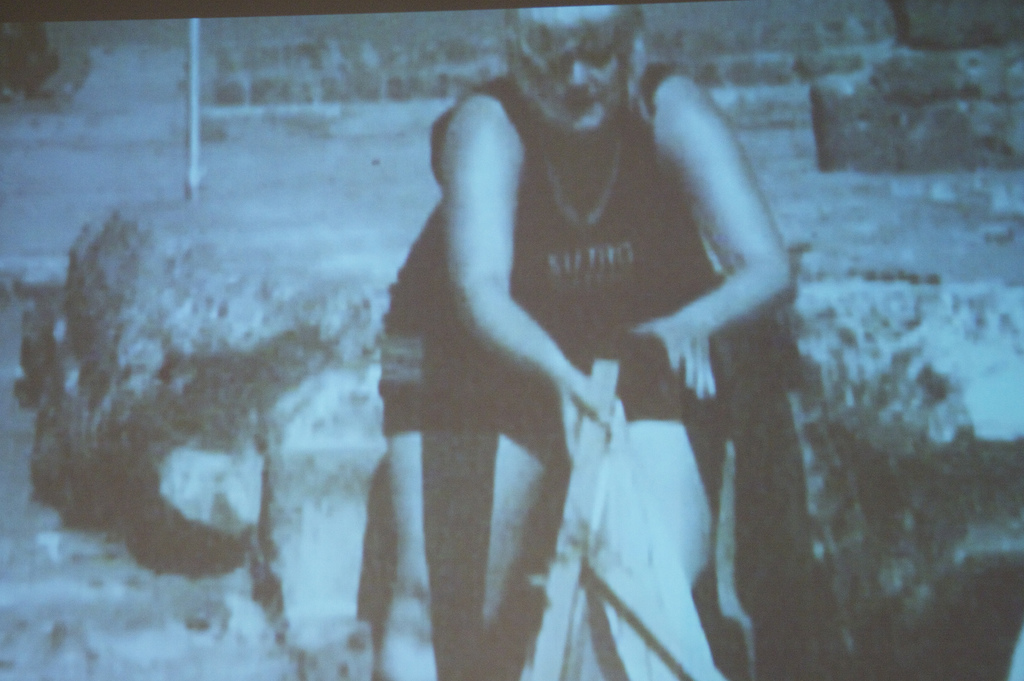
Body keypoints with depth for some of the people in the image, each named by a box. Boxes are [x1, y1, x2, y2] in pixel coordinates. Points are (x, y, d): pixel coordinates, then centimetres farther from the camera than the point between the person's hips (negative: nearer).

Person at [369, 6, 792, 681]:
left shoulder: (672, 111, -19)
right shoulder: (488, 127, -24)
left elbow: (767, 265, -26)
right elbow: (479, 291, -36)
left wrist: (694, 324, -46)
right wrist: (559, 376, -54)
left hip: (636, 360, 2)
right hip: (478, 359, -1)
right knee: (434, 602, -8)